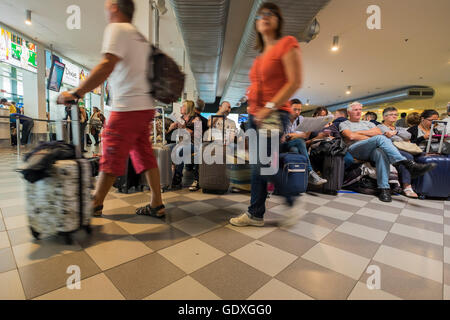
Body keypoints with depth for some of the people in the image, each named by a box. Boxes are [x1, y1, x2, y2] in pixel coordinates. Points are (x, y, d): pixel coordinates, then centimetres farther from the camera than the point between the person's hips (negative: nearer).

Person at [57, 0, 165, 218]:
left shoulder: (117, 29, -3)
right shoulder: (140, 36, 23)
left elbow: (107, 66, -17)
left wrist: (76, 93, -16)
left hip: (127, 107, -8)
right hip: (145, 106, 8)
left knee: (111, 159, 0)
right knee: (145, 157, 8)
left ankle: (95, 205, 15)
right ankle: (157, 206, 12)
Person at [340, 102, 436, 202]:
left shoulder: (367, 123, 33)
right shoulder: (344, 124, 19)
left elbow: (378, 132, 11)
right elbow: (351, 136, -3)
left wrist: (360, 132, 4)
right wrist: (369, 138, 1)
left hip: (371, 150, 4)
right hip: (356, 149, -4)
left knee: (380, 152, -35)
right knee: (380, 138, -31)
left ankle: (384, 189, -39)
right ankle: (410, 165, -40)